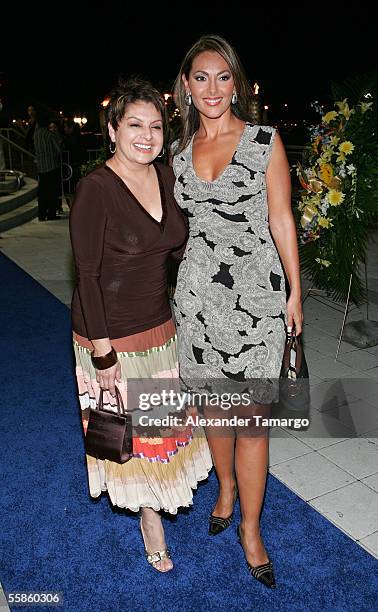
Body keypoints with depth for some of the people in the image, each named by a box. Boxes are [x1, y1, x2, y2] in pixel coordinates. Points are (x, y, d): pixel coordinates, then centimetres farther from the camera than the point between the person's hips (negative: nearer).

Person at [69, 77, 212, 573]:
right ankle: (150, 517, 36)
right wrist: (103, 352, -17)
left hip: (161, 326, 6)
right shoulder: (95, 189, -19)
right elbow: (86, 276, -18)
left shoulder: (166, 177, 0)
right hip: (111, 335, -5)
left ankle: (157, 490, 49)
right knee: (130, 430, 12)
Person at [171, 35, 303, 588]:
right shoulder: (179, 149, 9)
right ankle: (226, 489, 42)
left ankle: (250, 527, 22)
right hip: (197, 293, 4)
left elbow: (281, 221, -1)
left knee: (250, 416, 1)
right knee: (213, 403, 16)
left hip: (255, 292, -3)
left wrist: (294, 292, -1)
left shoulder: (265, 141, -2)